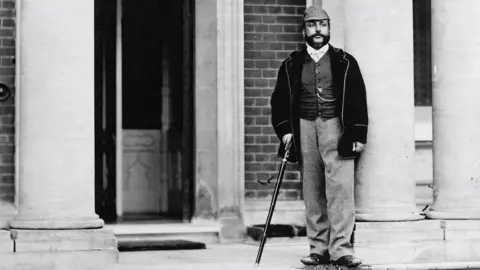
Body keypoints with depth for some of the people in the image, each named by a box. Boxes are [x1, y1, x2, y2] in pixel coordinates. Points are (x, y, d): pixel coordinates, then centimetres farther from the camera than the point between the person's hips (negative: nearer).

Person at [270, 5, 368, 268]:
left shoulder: (345, 62, 7)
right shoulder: (291, 65, 12)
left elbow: (357, 99, 5)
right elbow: (279, 100, 13)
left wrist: (358, 135, -1)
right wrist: (285, 130, 1)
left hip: (336, 128, -2)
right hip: (304, 128, 2)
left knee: (340, 188, -11)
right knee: (312, 193, 4)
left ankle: (341, 248, -12)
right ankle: (318, 248, 8)